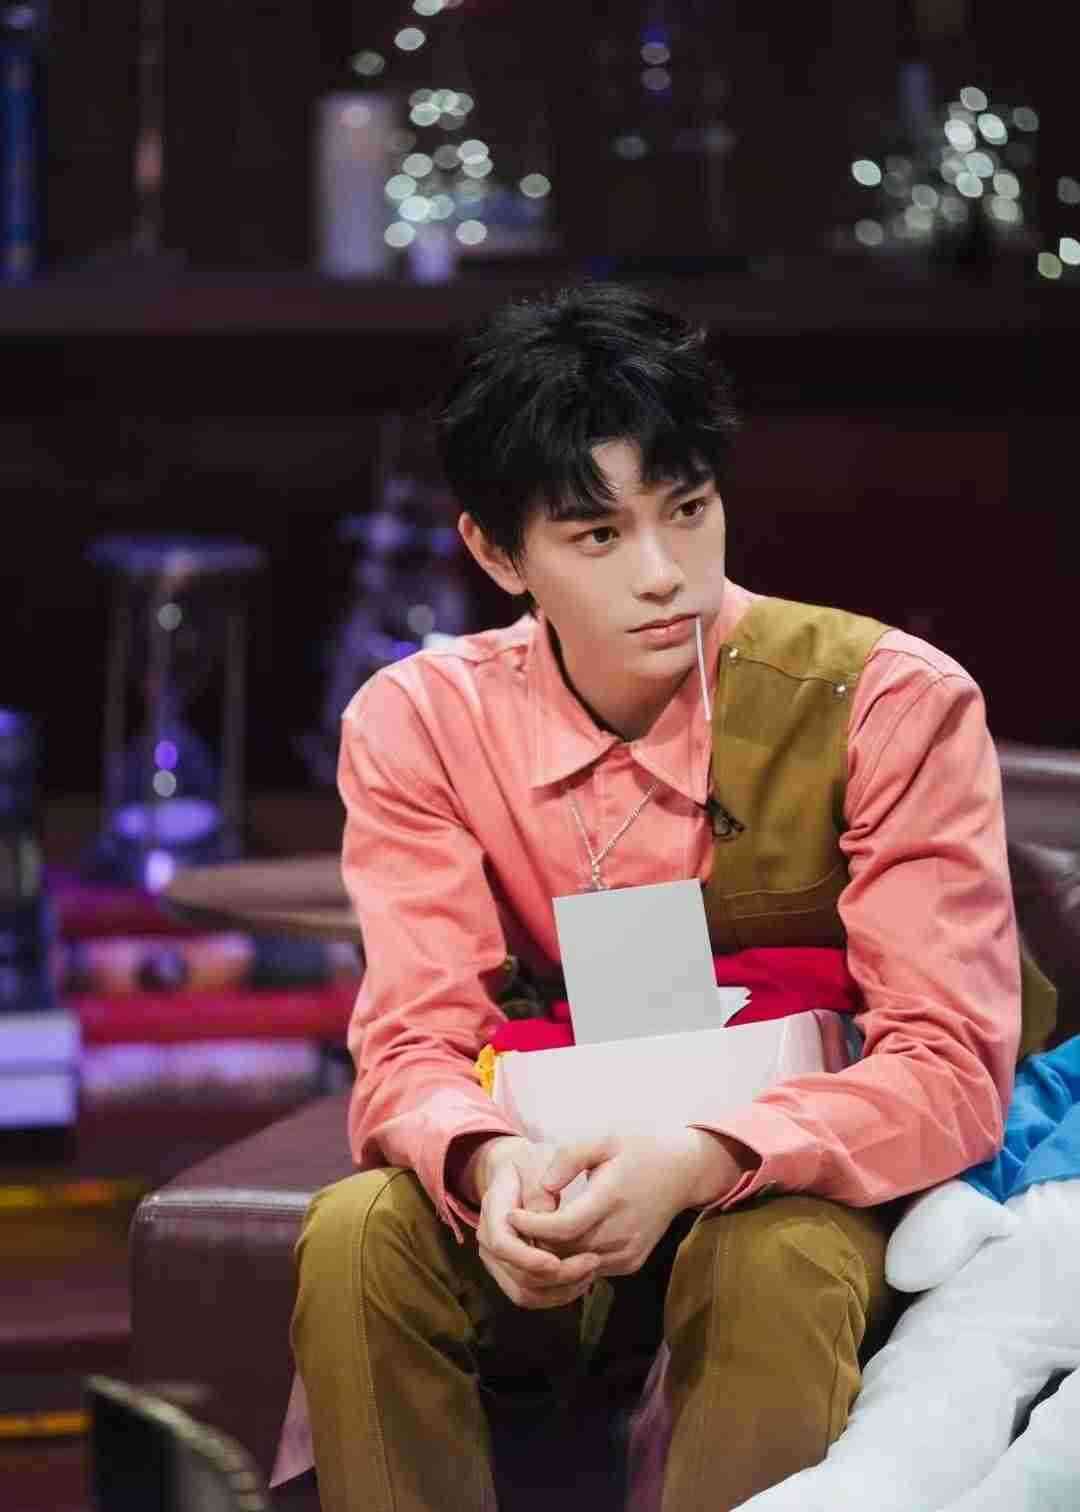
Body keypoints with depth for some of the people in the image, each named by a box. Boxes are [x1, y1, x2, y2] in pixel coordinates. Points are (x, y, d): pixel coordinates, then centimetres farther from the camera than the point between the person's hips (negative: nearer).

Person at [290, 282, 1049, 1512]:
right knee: (356, 1238, -27)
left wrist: (696, 1164, -37)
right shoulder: (420, 724, -7)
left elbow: (950, 1070, -19)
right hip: (568, 1203, 3)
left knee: (772, 1261, -36)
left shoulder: (893, 705, -16)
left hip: (812, 1195, -2)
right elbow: (414, 1050, -10)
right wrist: (493, 1164, -35)